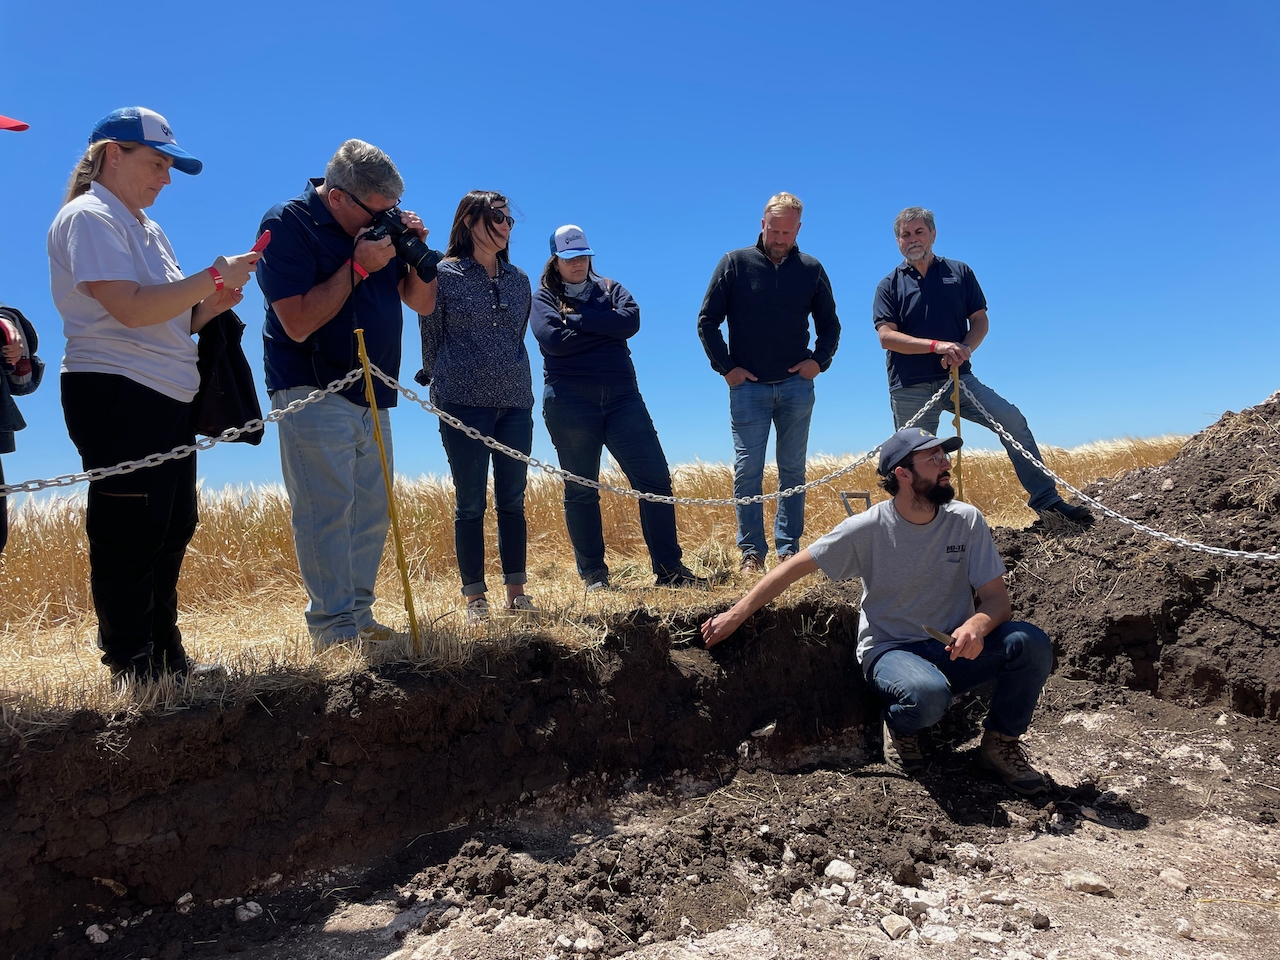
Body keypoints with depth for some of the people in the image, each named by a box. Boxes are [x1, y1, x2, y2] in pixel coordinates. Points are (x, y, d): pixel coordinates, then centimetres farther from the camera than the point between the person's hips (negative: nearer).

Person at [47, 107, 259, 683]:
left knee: (172, 529, 12)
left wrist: (211, 305, 4)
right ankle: (133, 671, 6)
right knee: (129, 538, -4)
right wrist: (211, 278, -14)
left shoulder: (148, 230, 21)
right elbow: (131, 309, -21)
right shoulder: (88, 218, -7)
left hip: (168, 398, 10)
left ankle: (167, 660, 24)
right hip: (117, 396, -9)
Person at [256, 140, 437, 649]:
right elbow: (298, 322, -19)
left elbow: (422, 302, 11)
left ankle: (359, 616, 17)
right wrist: (358, 266, -20)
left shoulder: (382, 223, 10)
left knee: (371, 511, 8)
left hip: (372, 398, 7)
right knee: (326, 509, -9)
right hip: (313, 393, -7)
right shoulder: (287, 224, -9)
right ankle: (335, 628, -4)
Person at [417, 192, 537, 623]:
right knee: (470, 503, 1)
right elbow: (430, 339, 4)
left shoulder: (519, 279, 11)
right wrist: (442, 386, 9)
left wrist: (508, 379, 15)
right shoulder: (443, 276, -2)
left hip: (515, 404, 4)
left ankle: (516, 592, 15)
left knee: (513, 501, 6)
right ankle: (475, 598, 9)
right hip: (464, 405, -4)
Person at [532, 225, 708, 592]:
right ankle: (593, 575, 15)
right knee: (580, 491, 3)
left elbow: (631, 321, -6)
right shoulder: (543, 297, 7)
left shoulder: (609, 289, 15)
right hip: (570, 401, -2)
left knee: (655, 478, -3)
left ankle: (669, 568, 4)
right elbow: (552, 340, -13)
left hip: (621, 395, 3)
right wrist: (603, 326, -5)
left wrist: (578, 317, -8)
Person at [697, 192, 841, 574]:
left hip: (796, 387, 2)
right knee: (747, 470, -3)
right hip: (748, 387, -2)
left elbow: (830, 325, 16)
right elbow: (707, 321, 2)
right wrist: (726, 367, -5)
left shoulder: (811, 269, 7)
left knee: (792, 471, 6)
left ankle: (789, 547, 15)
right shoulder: (735, 263, 1)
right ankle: (752, 551, 5)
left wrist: (819, 360, 0)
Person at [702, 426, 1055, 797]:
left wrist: (978, 624, -30)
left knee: (1031, 642, -24)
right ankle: (900, 727, 3)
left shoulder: (966, 521, -6)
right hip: (890, 651, -3)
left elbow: (997, 596, -5)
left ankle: (1001, 741, 3)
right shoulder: (869, 528, -13)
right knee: (927, 694, -37)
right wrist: (734, 616, -10)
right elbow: (796, 567, -8)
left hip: (954, 649, 3)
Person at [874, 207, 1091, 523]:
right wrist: (937, 346, -20)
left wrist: (964, 349, -14)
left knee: (1012, 420, -15)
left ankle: (1046, 499, -9)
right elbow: (886, 336, -8)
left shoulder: (959, 272, 11)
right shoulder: (890, 286, 6)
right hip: (910, 388, -1)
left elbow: (980, 320, 8)